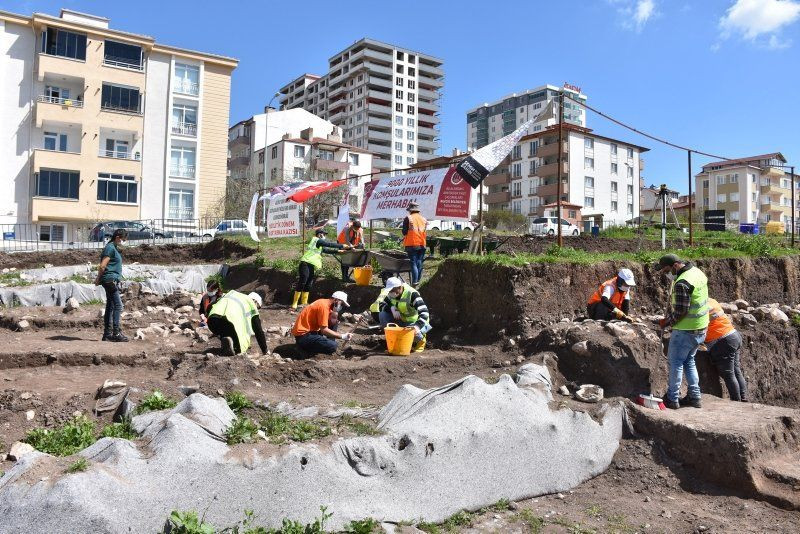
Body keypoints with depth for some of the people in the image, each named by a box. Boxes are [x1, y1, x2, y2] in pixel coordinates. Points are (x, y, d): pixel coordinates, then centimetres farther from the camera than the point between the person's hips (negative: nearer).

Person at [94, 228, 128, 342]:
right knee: (118, 305, -10)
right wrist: (99, 279, -3)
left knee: (110, 306, 10)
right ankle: (116, 333, -9)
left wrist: (99, 279, 12)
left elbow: (103, 266, 20)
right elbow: (102, 266, -15)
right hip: (110, 280, -10)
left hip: (113, 281, 10)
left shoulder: (114, 248, 19)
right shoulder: (110, 248, -11)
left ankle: (107, 334, 13)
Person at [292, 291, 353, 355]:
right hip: (303, 336, -10)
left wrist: (334, 313, -10)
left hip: (310, 331, 10)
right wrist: (342, 336, -17)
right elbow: (324, 330, -20)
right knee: (332, 346, -22)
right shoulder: (323, 306, -18)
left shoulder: (325, 303, 10)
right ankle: (306, 346, -6)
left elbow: (331, 324, 6)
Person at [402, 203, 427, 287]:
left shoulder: (408, 218, -6)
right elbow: (424, 231, 13)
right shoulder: (423, 219, 10)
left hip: (411, 244, -4)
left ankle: (414, 282, -12)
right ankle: (418, 280, 16)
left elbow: (404, 232, -7)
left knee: (413, 263, -4)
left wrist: (405, 236, 13)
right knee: (419, 262, 12)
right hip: (422, 244, 4)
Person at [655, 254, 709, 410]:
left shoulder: (682, 283, -25)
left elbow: (680, 312, -25)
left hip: (685, 330, -9)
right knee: (689, 361, 20)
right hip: (701, 328, 9)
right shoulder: (697, 271, 5)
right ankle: (694, 397, 24)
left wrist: (666, 322, -8)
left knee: (675, 362, 3)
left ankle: (672, 399, 11)